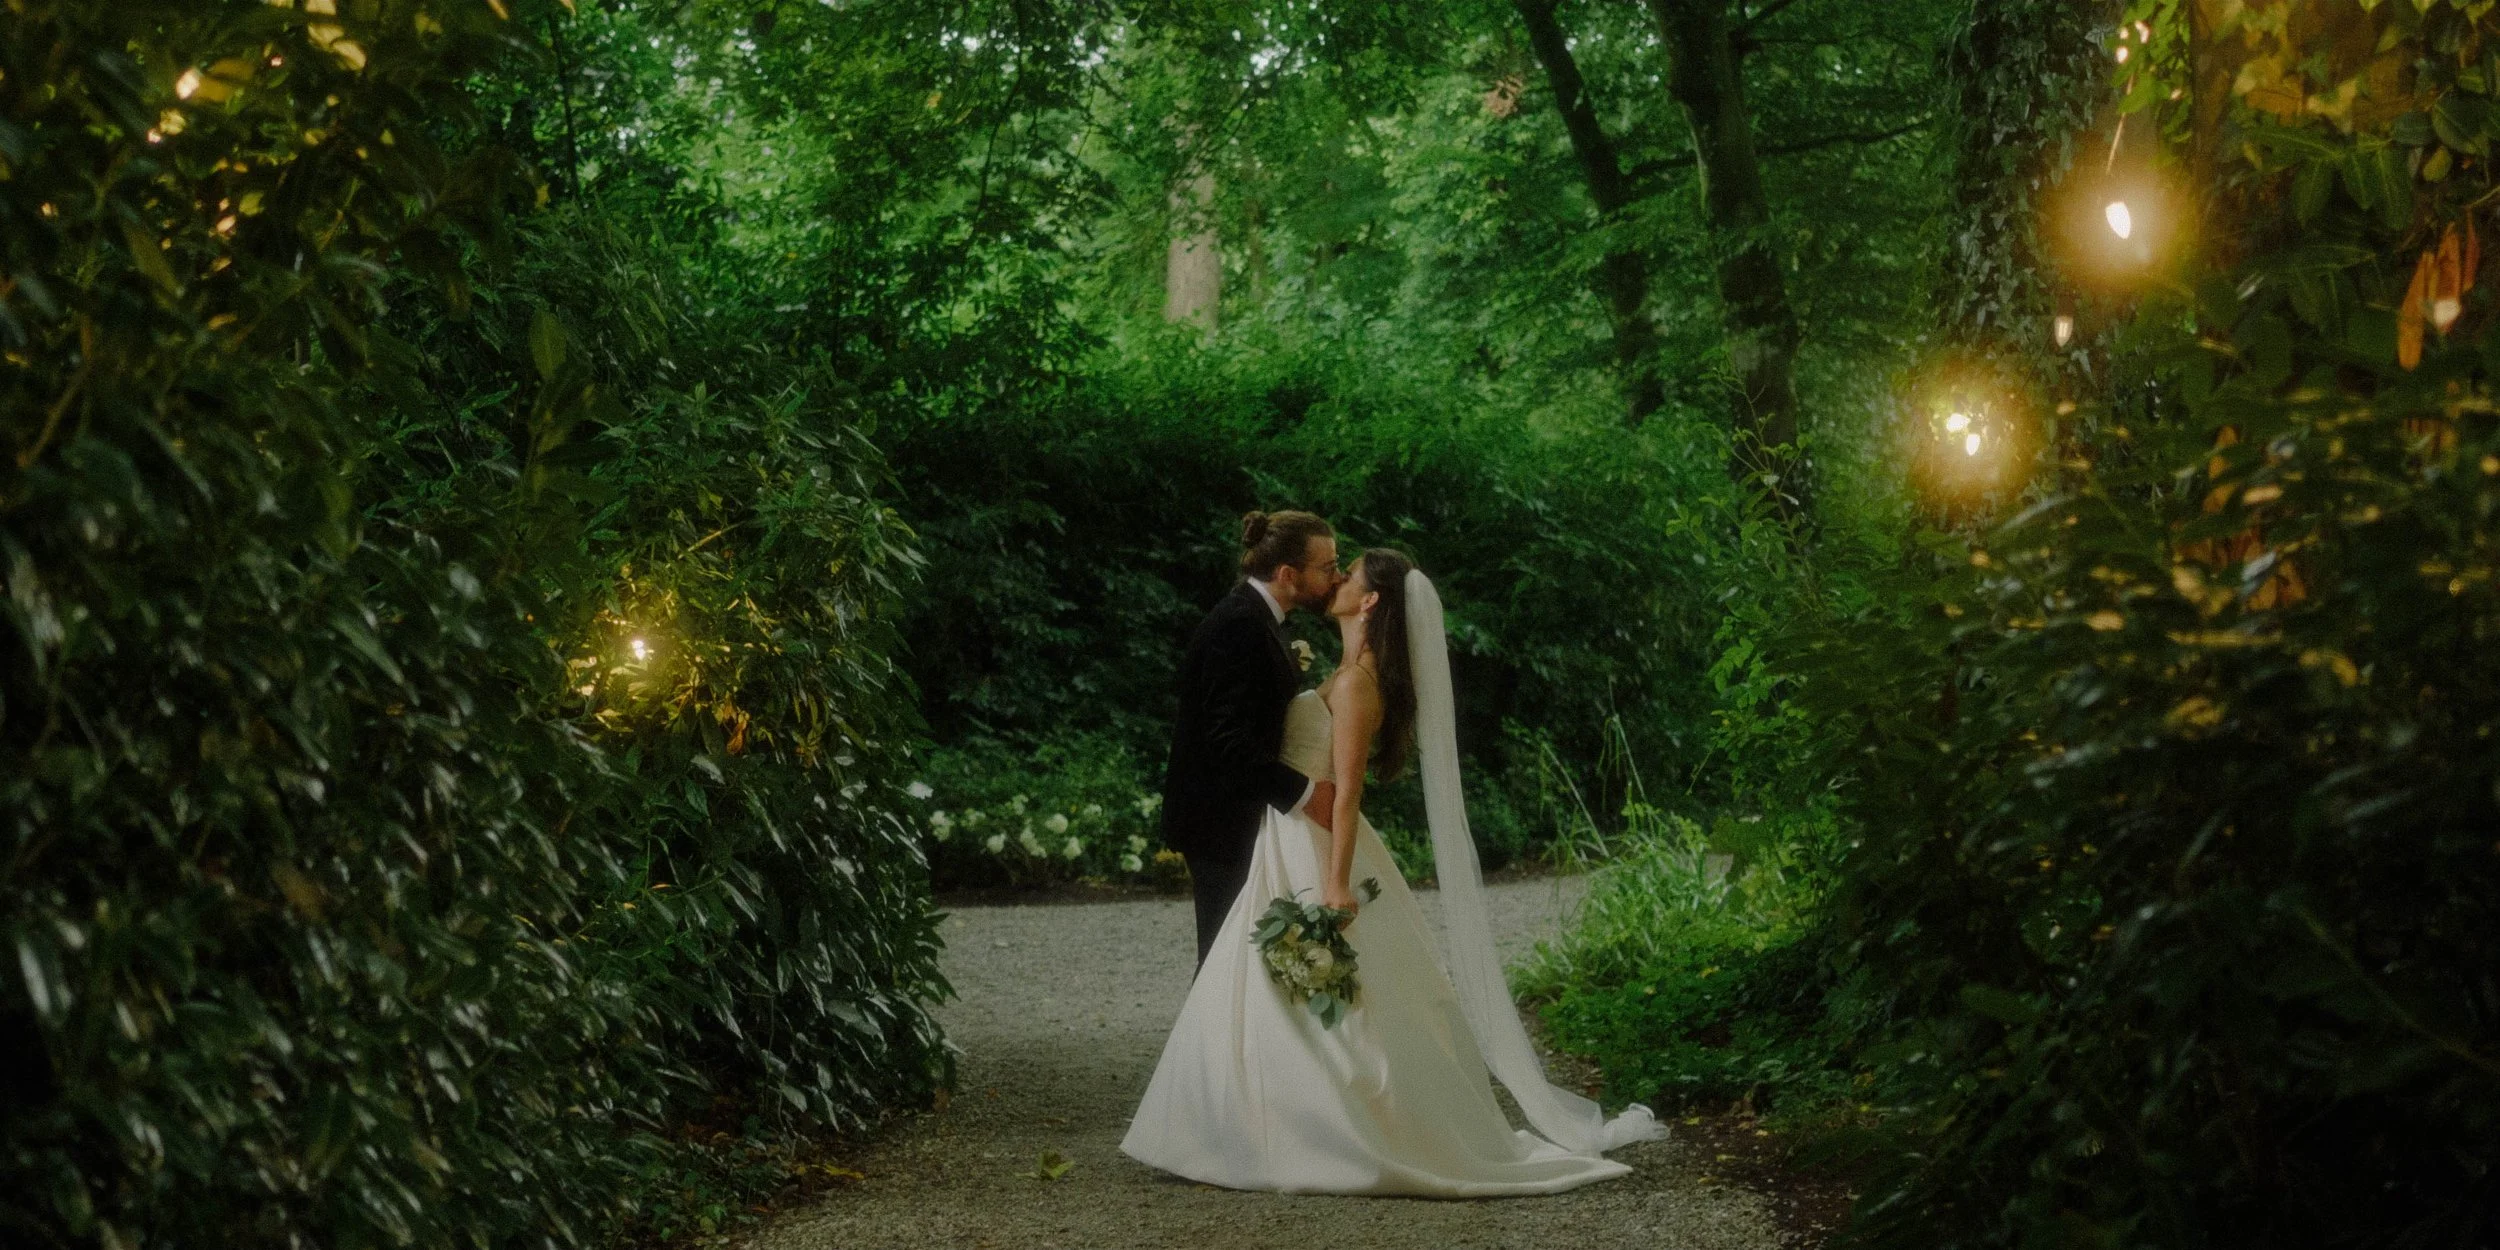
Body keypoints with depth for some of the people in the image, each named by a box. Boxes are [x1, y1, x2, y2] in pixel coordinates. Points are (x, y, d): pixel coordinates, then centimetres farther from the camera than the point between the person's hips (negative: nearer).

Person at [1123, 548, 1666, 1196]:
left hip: (1317, 852, -10)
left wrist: (1336, 885, -25)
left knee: (1319, 1008, -6)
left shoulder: (1356, 682, -16)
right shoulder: (1350, 675, 13)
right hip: (1291, 847, 10)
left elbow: (1347, 789, -22)